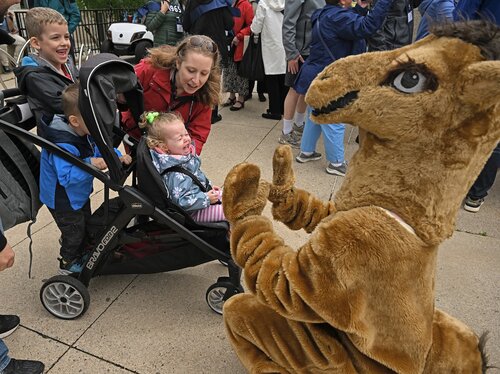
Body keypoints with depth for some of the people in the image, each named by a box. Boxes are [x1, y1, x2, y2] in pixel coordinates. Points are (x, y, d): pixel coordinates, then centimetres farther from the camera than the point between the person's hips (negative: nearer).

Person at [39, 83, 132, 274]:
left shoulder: (87, 133, -12)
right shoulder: (63, 146, -38)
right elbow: (66, 177, -41)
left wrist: (119, 157, -15)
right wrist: (90, 164, -47)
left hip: (79, 193, 9)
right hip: (63, 200, -8)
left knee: (85, 224, 27)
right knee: (74, 231, 13)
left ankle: (81, 254, 55)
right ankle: (68, 263, 41)